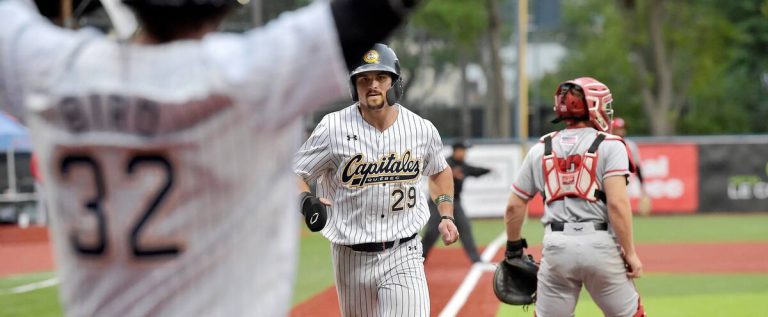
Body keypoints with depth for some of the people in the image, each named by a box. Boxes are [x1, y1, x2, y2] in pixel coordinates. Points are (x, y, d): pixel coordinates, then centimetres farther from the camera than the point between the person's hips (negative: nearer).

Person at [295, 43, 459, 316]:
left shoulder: (422, 129, -1)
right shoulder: (333, 128, -9)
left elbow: (440, 171, 19)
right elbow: (294, 175, -5)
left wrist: (446, 215, 7)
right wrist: (307, 202, -26)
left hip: (403, 256, 0)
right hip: (351, 259, 0)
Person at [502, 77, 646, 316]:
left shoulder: (540, 149, 12)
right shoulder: (609, 146, 0)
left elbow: (514, 206, 13)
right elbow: (617, 204, -11)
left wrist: (514, 248, 27)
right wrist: (630, 252, -7)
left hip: (556, 246, 3)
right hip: (599, 243, -3)